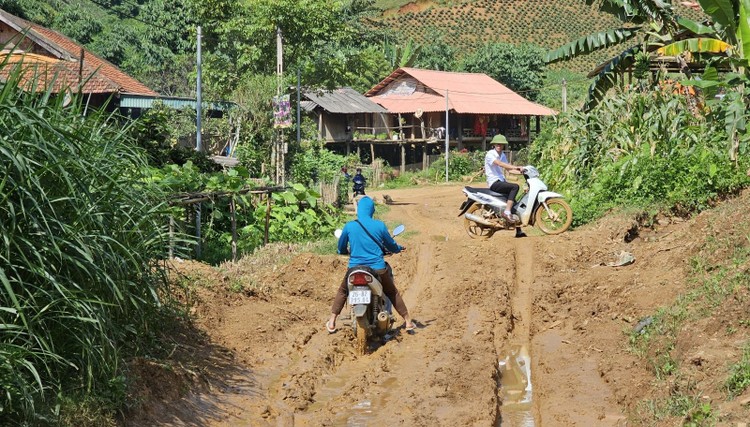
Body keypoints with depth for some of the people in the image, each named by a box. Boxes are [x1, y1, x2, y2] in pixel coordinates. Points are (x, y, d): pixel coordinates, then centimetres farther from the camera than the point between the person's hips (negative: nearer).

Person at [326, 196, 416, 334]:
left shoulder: (349, 226, -4)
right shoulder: (379, 225, -6)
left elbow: (341, 249, 9)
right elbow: (391, 245, 8)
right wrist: (399, 248, 31)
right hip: (378, 269, 0)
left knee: (342, 292, 25)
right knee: (393, 293, 21)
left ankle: (331, 323, 22)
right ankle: (408, 322, 25)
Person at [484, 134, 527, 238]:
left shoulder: (502, 155, 17)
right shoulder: (490, 154, -10)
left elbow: (509, 170, 13)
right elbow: (500, 164, -27)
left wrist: (521, 172, -3)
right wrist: (516, 167, -36)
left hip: (502, 181, 9)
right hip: (494, 183, -9)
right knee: (515, 187, -29)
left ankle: (518, 230, 7)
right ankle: (507, 212, -29)